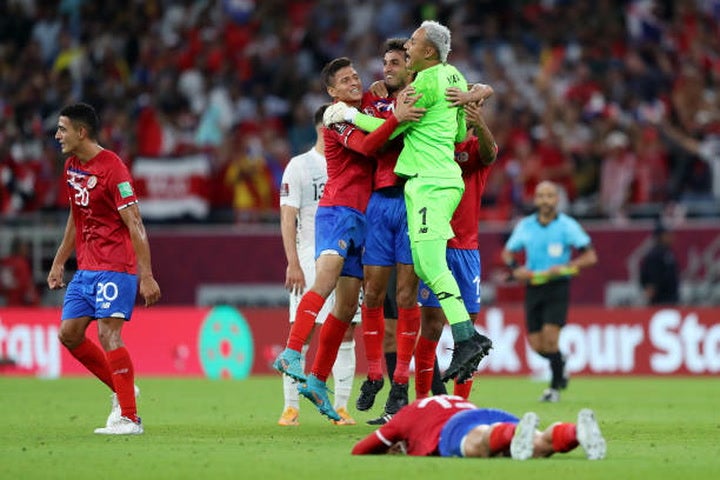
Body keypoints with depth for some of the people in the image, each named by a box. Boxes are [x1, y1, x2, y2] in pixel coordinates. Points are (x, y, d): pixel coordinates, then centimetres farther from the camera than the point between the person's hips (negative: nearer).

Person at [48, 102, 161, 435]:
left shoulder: (112, 168, -15)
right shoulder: (72, 167, 11)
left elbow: (135, 226, -17)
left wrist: (146, 276, -21)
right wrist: (59, 263, 23)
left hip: (115, 267, -9)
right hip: (85, 269, 9)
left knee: (108, 333, -15)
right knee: (69, 333, 4)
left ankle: (129, 418, -12)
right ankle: (121, 388, 19)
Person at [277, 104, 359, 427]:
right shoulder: (300, 167, -1)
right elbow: (288, 219, -5)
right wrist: (293, 264, -14)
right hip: (311, 260, -4)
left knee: (346, 334, 2)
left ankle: (341, 406, 6)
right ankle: (291, 407, -2)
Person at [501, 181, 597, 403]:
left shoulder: (567, 225, -5)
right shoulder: (525, 226, 5)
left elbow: (590, 256, -6)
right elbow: (508, 252, 17)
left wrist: (564, 268, -19)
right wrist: (515, 269, -5)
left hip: (557, 287, -4)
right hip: (533, 287, 4)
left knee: (550, 339, -16)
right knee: (536, 345, -1)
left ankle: (555, 386, 1)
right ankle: (560, 362, 32)